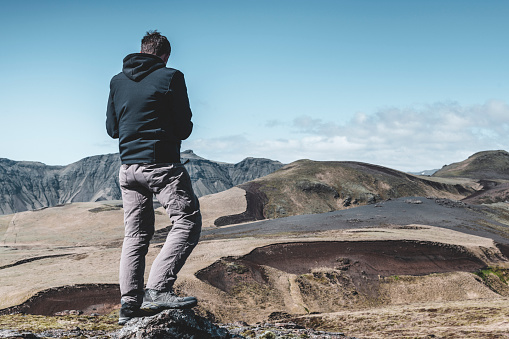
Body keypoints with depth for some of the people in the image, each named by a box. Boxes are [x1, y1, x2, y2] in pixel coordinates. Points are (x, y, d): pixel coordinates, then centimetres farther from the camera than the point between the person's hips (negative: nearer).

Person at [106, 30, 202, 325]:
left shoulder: (117, 82, 11)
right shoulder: (170, 77, -4)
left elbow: (112, 129, 16)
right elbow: (184, 129, -4)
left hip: (128, 166, 6)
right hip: (162, 164, -6)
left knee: (136, 235, 12)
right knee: (188, 223, -3)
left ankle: (130, 303, 7)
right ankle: (157, 289, -17)